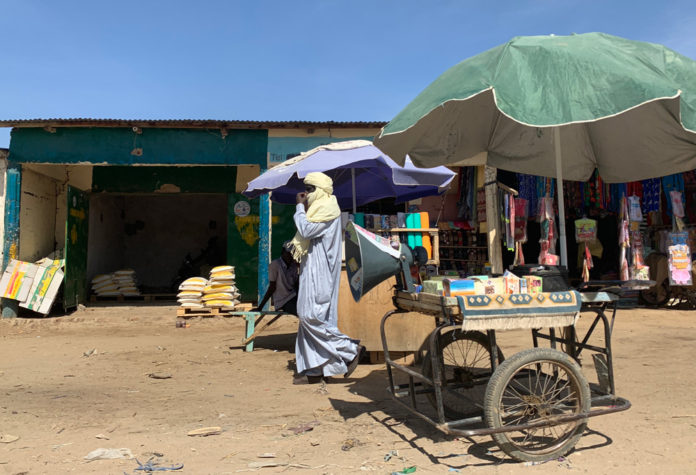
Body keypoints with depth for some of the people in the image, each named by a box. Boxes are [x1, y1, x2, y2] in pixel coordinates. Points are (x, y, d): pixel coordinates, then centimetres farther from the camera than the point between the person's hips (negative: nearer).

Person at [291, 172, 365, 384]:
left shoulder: (325, 207, -11)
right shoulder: (320, 207, 19)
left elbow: (306, 230, -19)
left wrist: (300, 207, -9)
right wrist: (303, 207, 12)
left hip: (319, 271, -10)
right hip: (314, 269, 10)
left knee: (311, 315, -12)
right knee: (311, 316, 8)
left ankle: (351, 349, -4)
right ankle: (315, 369, 12)